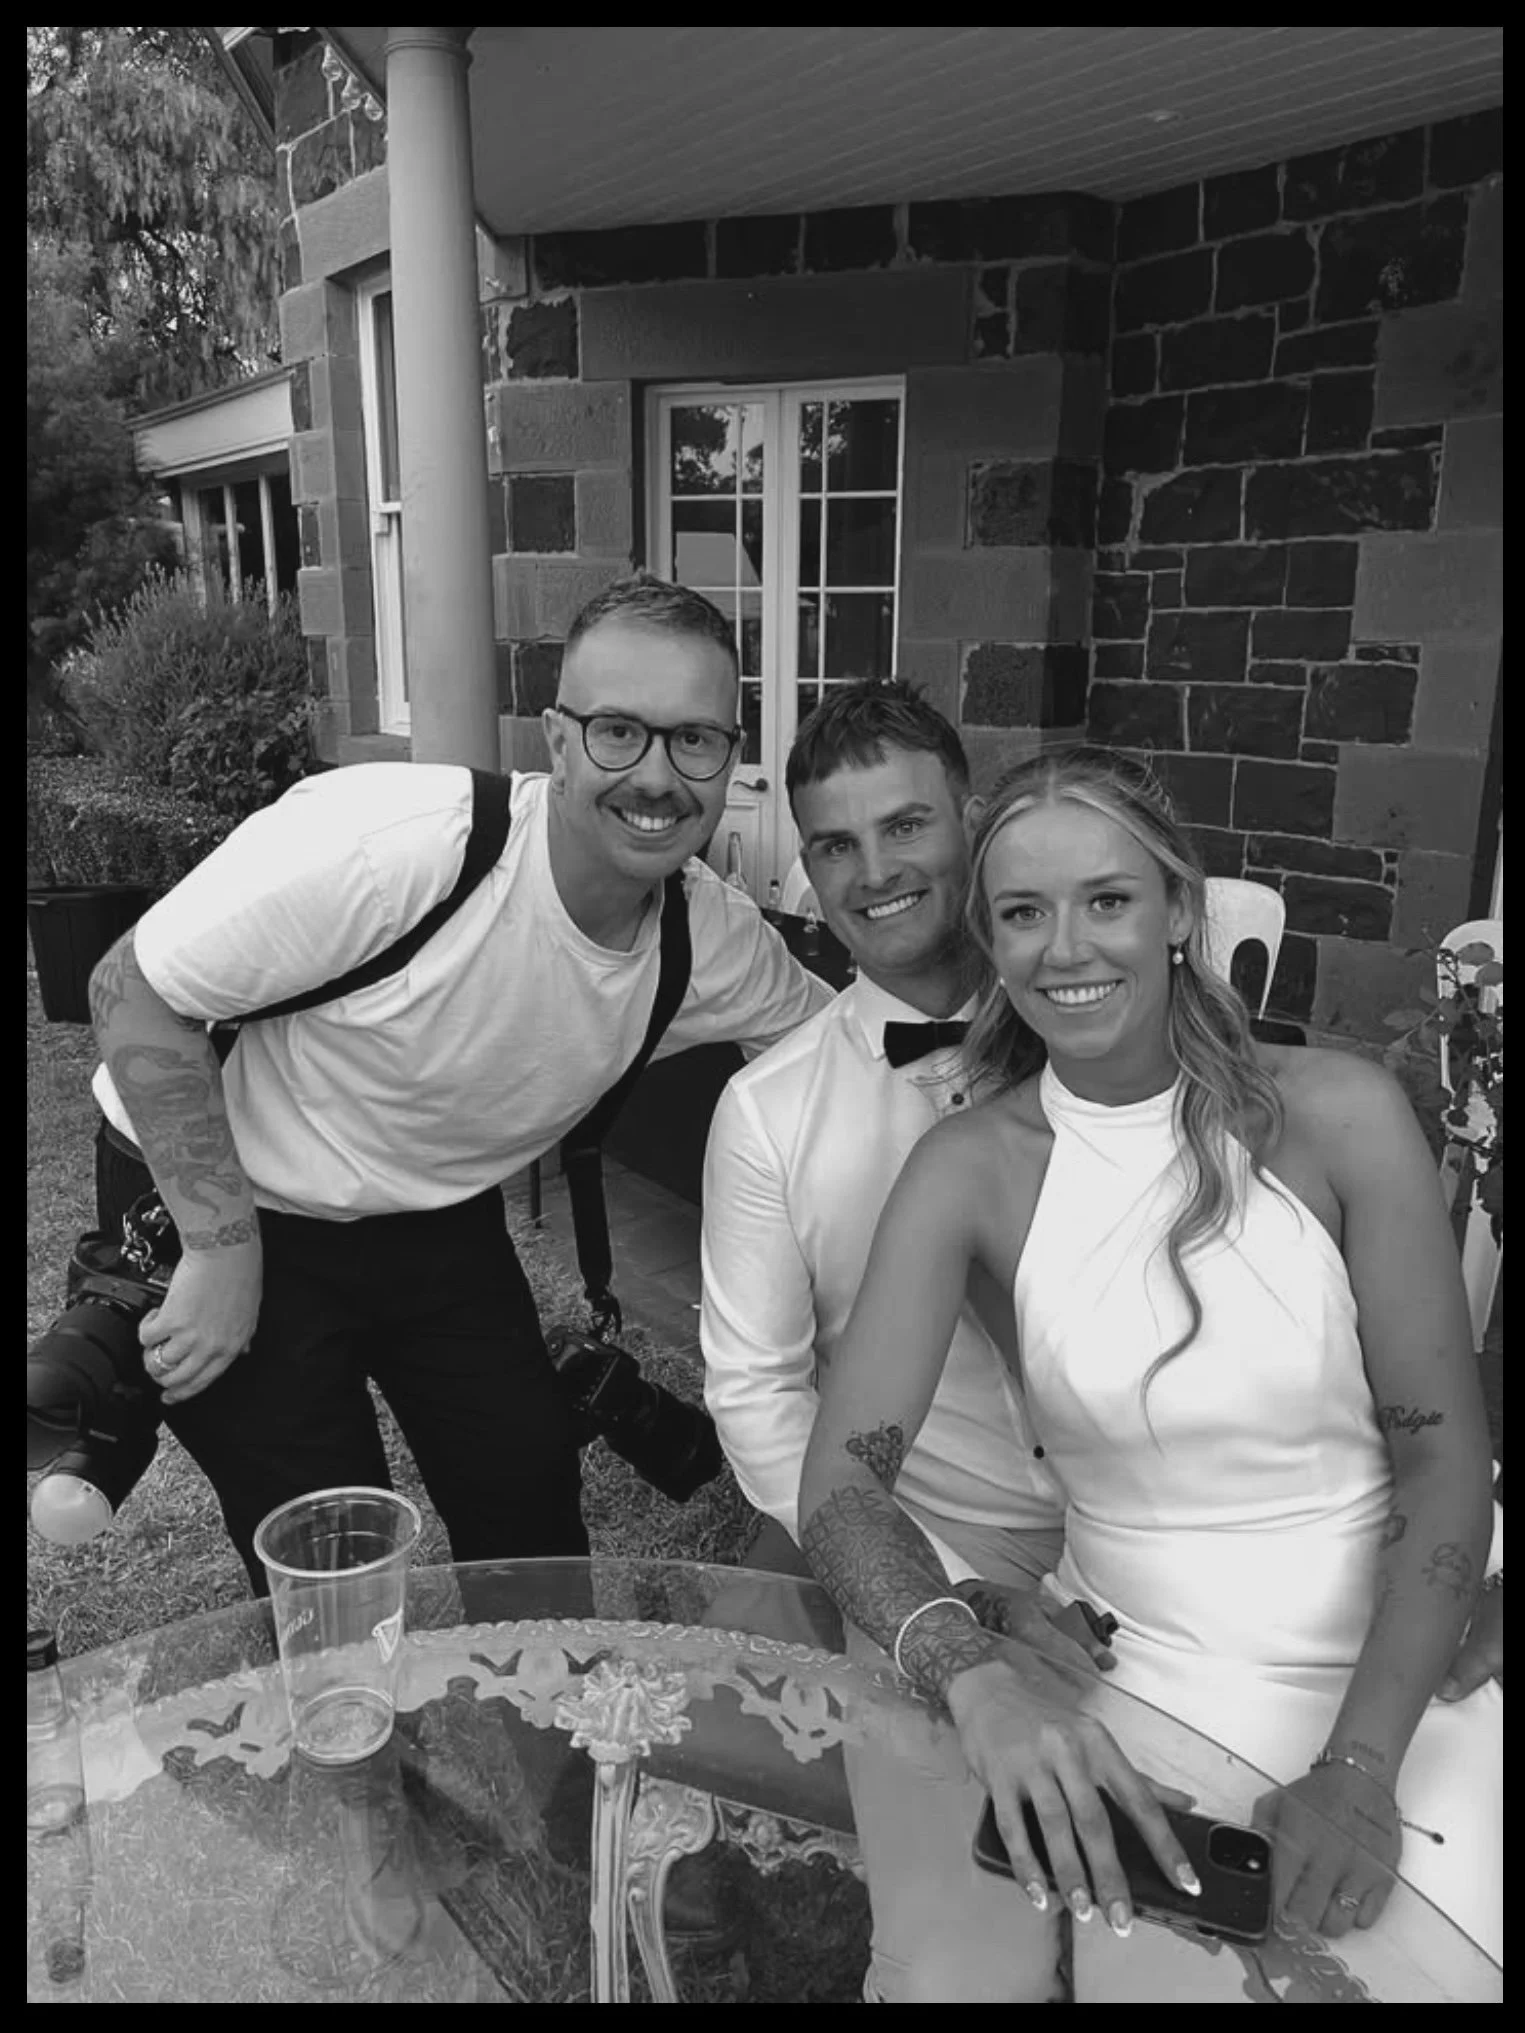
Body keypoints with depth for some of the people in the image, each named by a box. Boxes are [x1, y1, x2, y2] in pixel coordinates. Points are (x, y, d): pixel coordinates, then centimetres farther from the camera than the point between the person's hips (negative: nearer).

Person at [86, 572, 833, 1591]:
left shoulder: (720, 942, -15)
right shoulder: (384, 840, -34)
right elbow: (133, 989, -24)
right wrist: (224, 1248, -23)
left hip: (442, 1218, 5)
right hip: (221, 1200, -4)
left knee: (535, 1505, 10)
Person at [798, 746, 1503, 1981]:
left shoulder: (1338, 1116, -11)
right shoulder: (971, 1169, -9)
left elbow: (1446, 1470, -8)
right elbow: (843, 1484, -13)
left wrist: (1361, 1764, -17)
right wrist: (974, 1674, -31)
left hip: (1401, 1674, 0)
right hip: (1131, 1682, 1)